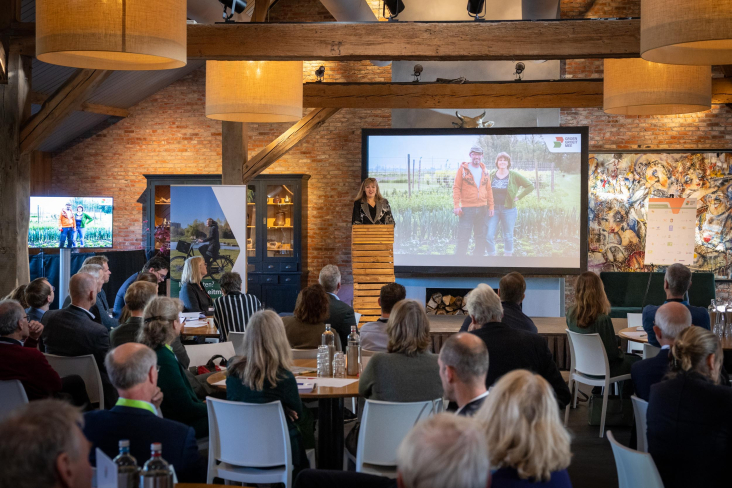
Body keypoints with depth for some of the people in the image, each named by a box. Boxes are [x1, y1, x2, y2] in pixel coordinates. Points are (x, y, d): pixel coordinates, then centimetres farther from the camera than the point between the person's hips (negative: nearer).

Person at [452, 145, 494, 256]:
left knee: (481, 238, 7)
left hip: (482, 209, 5)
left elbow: (489, 190, 15)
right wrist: (456, 205, -12)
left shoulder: (484, 172, 13)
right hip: (467, 209, -5)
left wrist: (491, 206, 8)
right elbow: (456, 188, -3)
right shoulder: (463, 169, 0)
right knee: (463, 238, -6)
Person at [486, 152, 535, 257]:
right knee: (489, 236, -6)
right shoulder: (492, 174, 5)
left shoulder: (514, 175, -1)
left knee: (508, 236, 7)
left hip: (508, 209, -1)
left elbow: (530, 186, 2)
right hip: (493, 209, 2)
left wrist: (518, 197, -2)